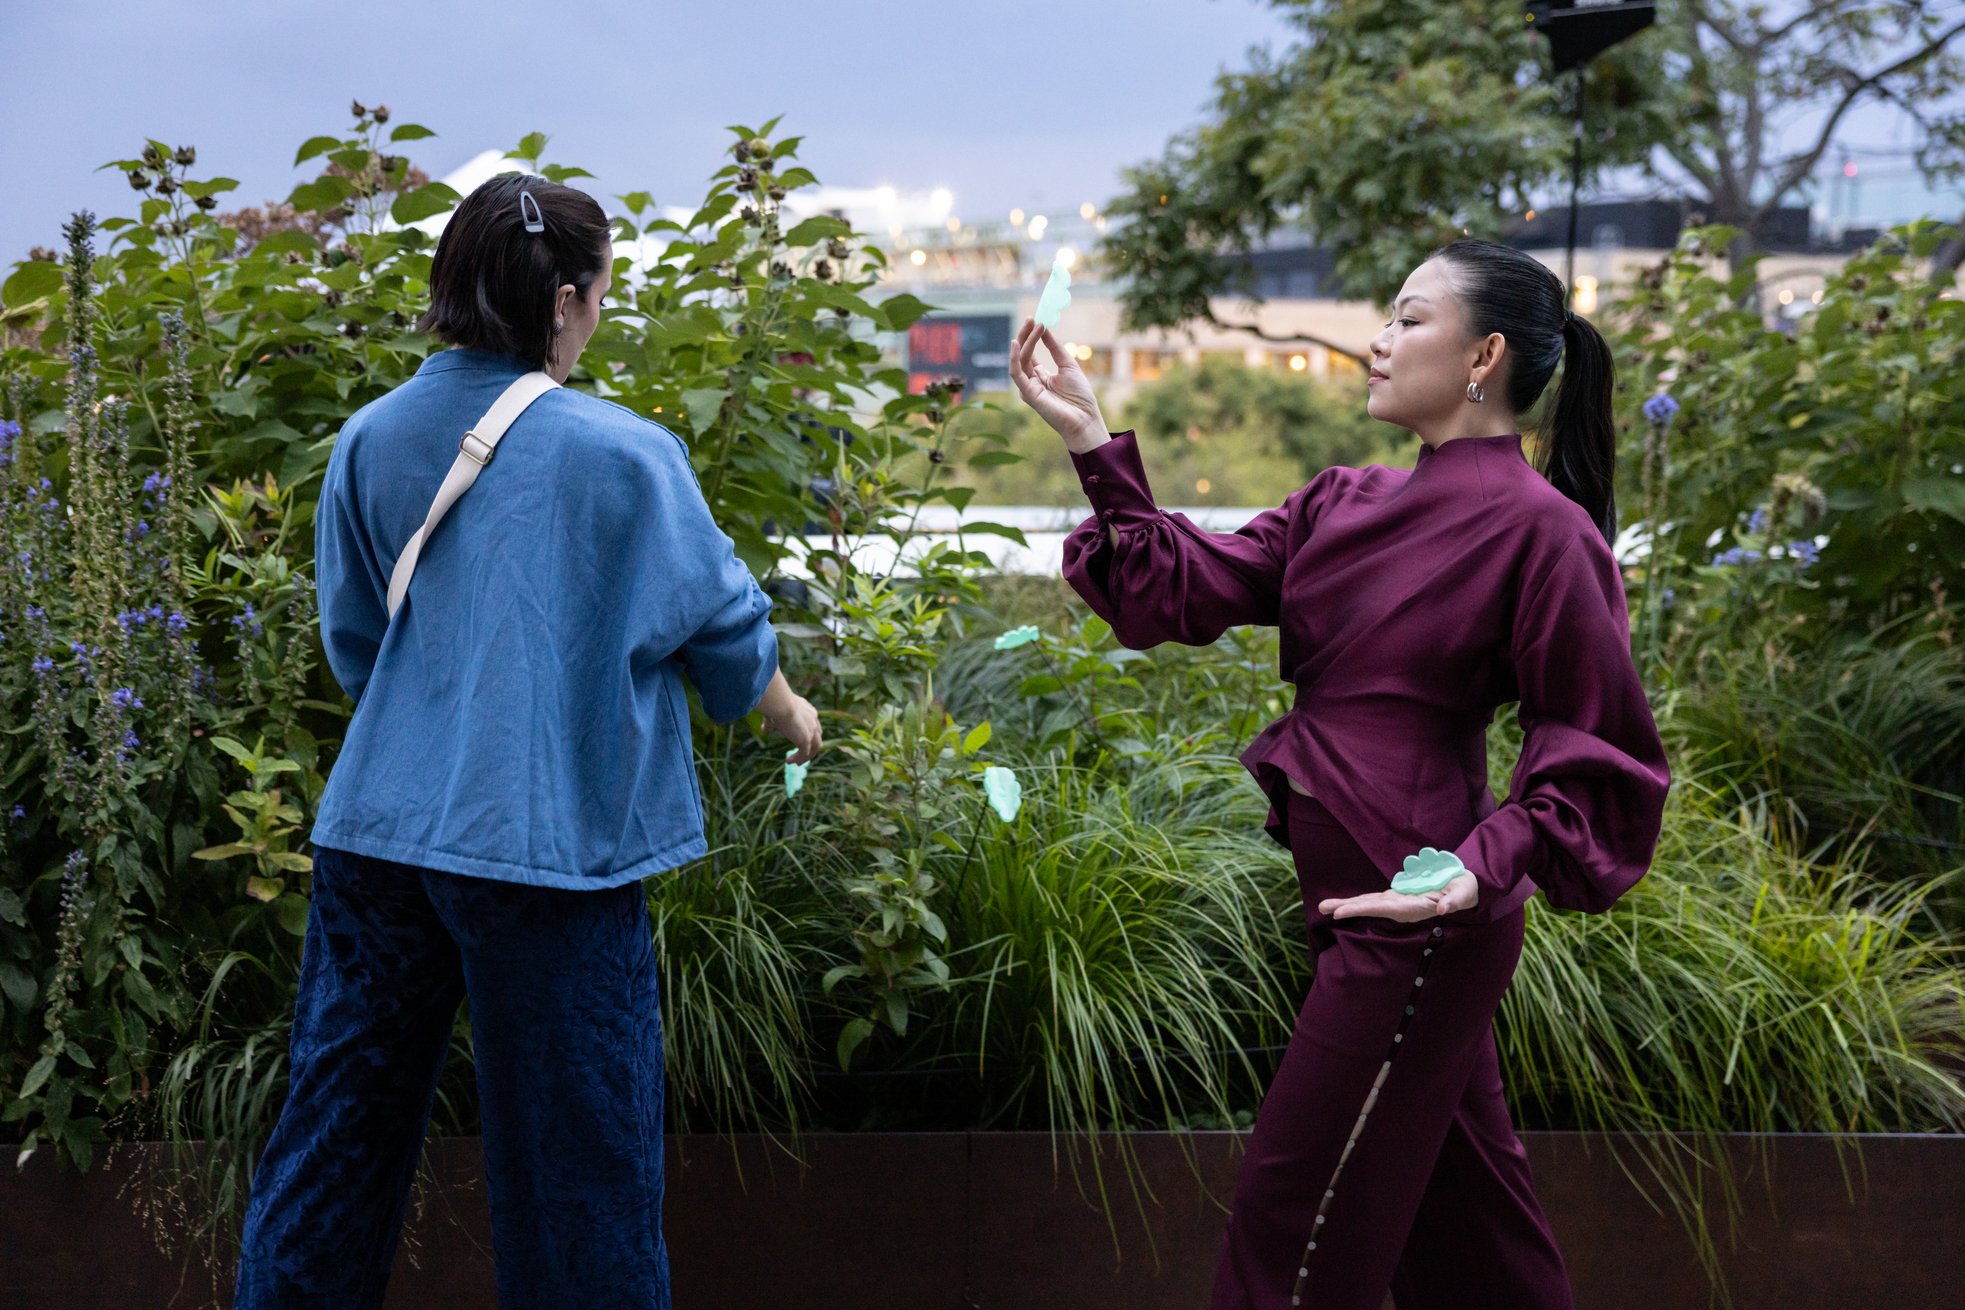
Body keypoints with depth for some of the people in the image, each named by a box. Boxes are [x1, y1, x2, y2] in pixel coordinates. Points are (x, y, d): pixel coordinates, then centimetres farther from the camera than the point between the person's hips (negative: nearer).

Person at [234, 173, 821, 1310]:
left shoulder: (372, 439, 3)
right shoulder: (625, 456, -9)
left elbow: (351, 643, 13)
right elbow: (723, 627, 2)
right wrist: (790, 714, 22)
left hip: (376, 828, 5)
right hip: (549, 834, -5)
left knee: (341, 1117, 14)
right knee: (575, 1146, 6)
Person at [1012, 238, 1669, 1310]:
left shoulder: (1539, 527, -14)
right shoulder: (1344, 506, 10)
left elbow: (1598, 747, -12)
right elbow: (1191, 587, 6)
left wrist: (1486, 865, -25)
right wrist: (1094, 443, 0)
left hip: (1416, 918, -8)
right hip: (1356, 899, 8)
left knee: (1294, 1222, 0)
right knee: (1457, 1213, 18)